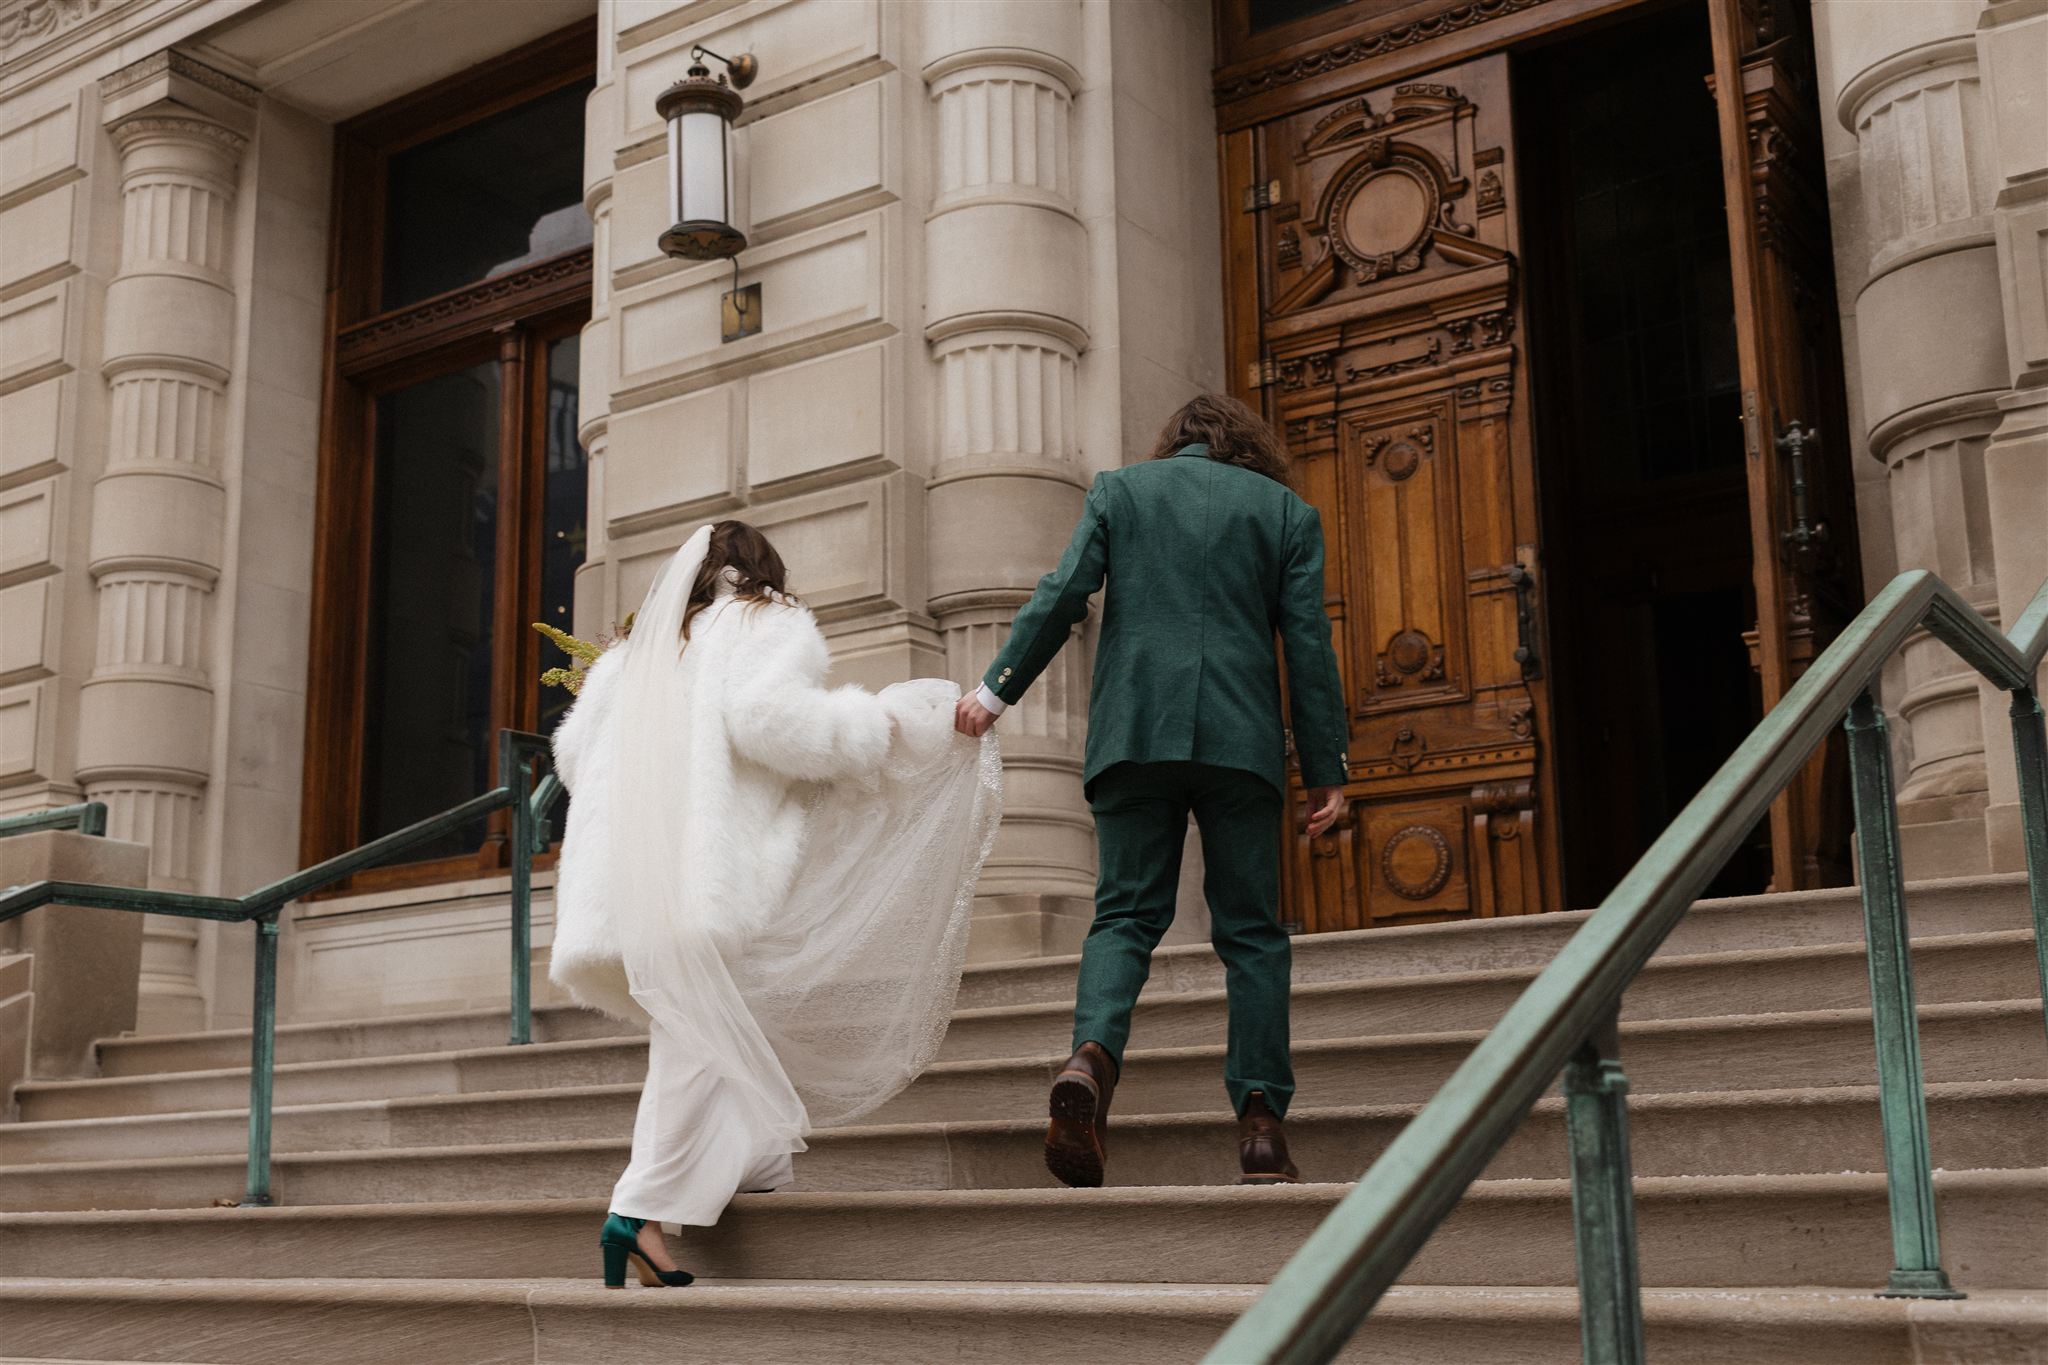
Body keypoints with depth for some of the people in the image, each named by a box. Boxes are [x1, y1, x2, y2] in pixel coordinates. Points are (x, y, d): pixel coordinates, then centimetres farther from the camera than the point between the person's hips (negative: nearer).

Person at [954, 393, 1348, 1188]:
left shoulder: (1118, 489, 12)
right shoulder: (1286, 510, 11)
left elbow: (1062, 597, 2)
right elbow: (1308, 644, 6)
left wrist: (997, 689, 10)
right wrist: (1326, 769, 8)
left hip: (1132, 734, 1)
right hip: (1241, 737, 0)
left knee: (1125, 913, 4)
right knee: (1250, 929, 6)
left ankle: (1092, 1055, -23)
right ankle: (1260, 1118, 2)